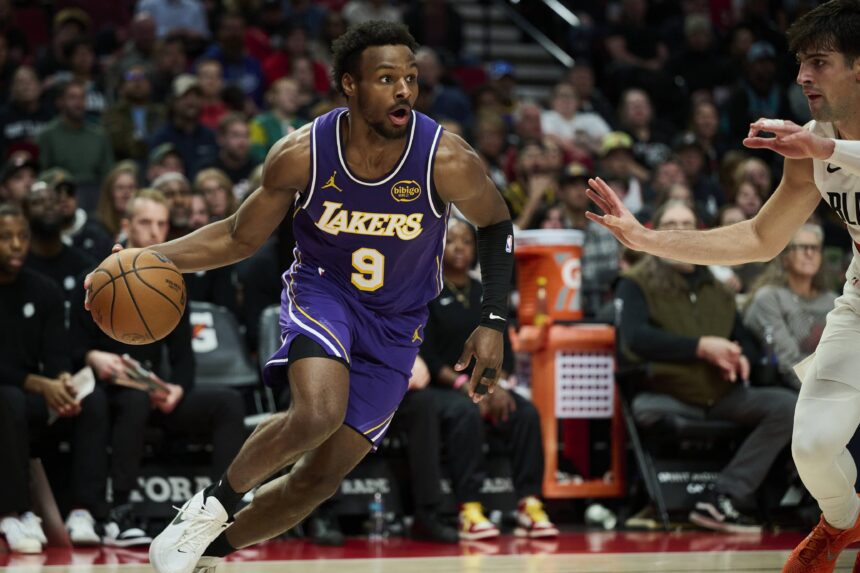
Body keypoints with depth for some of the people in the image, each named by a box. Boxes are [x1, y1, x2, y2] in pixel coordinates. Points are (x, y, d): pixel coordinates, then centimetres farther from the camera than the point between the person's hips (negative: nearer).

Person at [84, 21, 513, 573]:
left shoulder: (448, 161, -24)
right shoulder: (301, 155, -19)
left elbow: (496, 224, -3)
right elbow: (240, 238, -4)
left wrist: (493, 323, -11)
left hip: (395, 325, 1)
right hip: (322, 290, -1)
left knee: (321, 478, 2)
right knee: (317, 413, -32)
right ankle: (214, 503, -8)